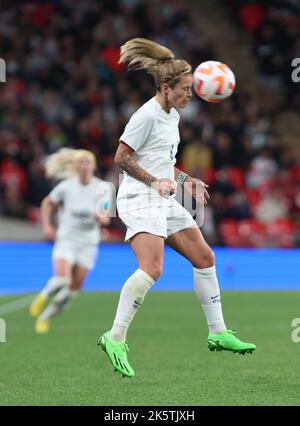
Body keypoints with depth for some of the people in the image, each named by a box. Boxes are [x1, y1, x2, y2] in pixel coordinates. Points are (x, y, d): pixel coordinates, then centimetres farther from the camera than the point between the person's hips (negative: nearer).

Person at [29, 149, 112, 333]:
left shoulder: (103, 188, -5)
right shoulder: (66, 186, -5)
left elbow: (106, 218, -6)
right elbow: (48, 203, 11)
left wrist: (101, 218, -28)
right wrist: (47, 226, -1)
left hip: (88, 243, 2)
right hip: (66, 239, -2)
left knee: (74, 288, 0)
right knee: (61, 279, -22)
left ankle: (46, 317, 19)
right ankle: (43, 297, 11)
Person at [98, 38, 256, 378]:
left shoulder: (172, 116, 17)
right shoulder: (147, 115, -12)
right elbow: (121, 158, -13)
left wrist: (185, 179, 15)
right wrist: (154, 181, -19)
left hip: (163, 200, 10)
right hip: (139, 199, -10)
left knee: (204, 257, 10)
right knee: (152, 268, -26)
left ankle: (218, 333, 18)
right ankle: (115, 339, -22)